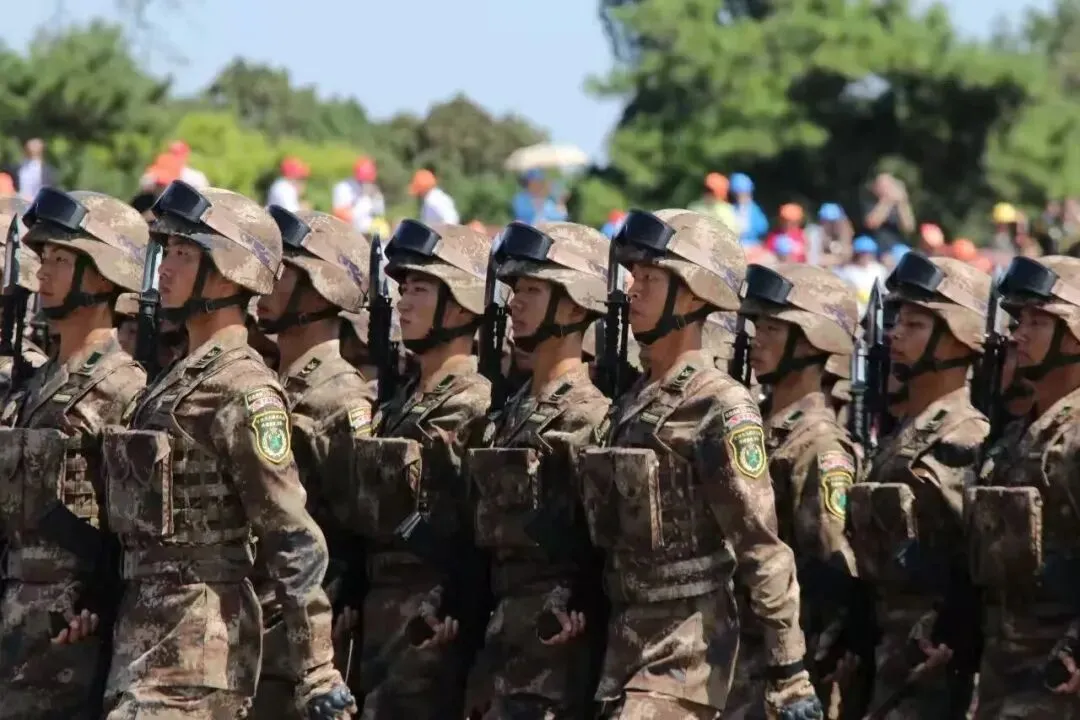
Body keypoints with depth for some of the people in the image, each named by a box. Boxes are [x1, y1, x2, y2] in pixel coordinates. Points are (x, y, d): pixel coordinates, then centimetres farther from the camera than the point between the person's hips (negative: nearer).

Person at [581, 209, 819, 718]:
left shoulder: (722, 410, -12)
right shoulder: (632, 405, 13)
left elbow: (764, 551, -15)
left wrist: (789, 673, -18)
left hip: (685, 652, -8)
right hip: (625, 639, 8)